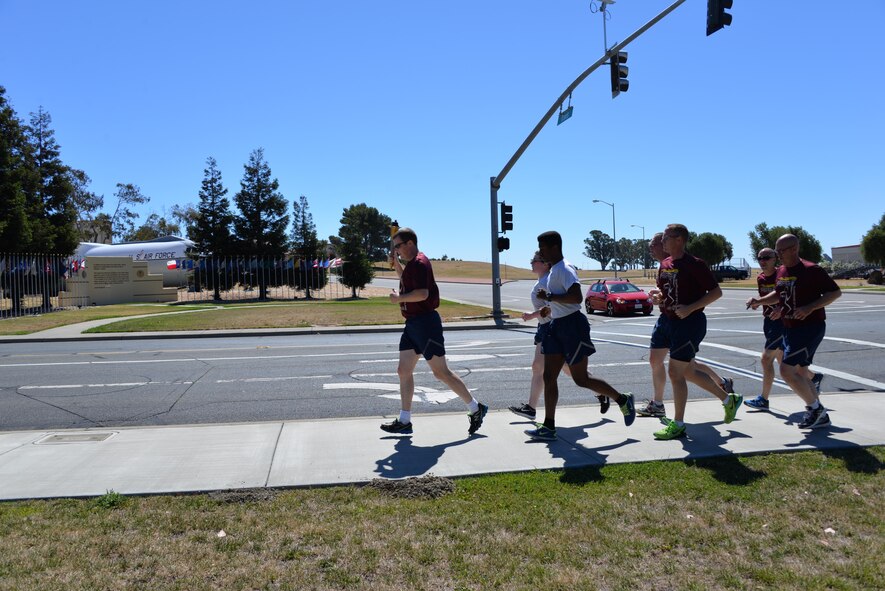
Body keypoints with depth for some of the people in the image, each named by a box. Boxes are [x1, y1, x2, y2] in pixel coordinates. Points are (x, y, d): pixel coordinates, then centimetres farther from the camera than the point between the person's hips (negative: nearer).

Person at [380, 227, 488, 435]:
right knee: (404, 371, 8)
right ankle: (404, 421, 13)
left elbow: (422, 293, -28)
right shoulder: (412, 264, 17)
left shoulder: (419, 263, -14)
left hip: (425, 323, -10)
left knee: (441, 372, -5)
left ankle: (476, 408, 8)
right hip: (413, 324, 10)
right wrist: (396, 263, 24)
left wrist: (399, 298, -15)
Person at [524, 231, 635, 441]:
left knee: (581, 379, -1)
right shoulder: (554, 270, 14)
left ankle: (623, 400, 20)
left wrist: (550, 297, -24)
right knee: (549, 377, 5)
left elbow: (577, 297, -29)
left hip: (572, 325, -10)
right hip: (557, 326, 10)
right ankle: (548, 427, 9)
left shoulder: (564, 269, -16)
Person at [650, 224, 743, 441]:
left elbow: (716, 292, -13)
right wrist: (658, 296, 0)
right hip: (668, 321, 8)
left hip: (690, 323, -8)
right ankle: (728, 400, 35)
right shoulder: (665, 264, 10)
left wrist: (690, 308, -22)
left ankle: (677, 425, 7)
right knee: (688, 371, 16)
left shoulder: (694, 264, -13)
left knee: (675, 372, -6)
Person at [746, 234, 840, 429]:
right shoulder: (781, 272, 9)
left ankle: (814, 407, 6)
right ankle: (820, 416, 26)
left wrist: (810, 307, -24)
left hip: (810, 327, -9)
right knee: (799, 373, 13)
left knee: (786, 370, -14)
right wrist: (759, 301, 8)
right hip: (790, 328, 9)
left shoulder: (811, 270, -15)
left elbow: (835, 292, -13)